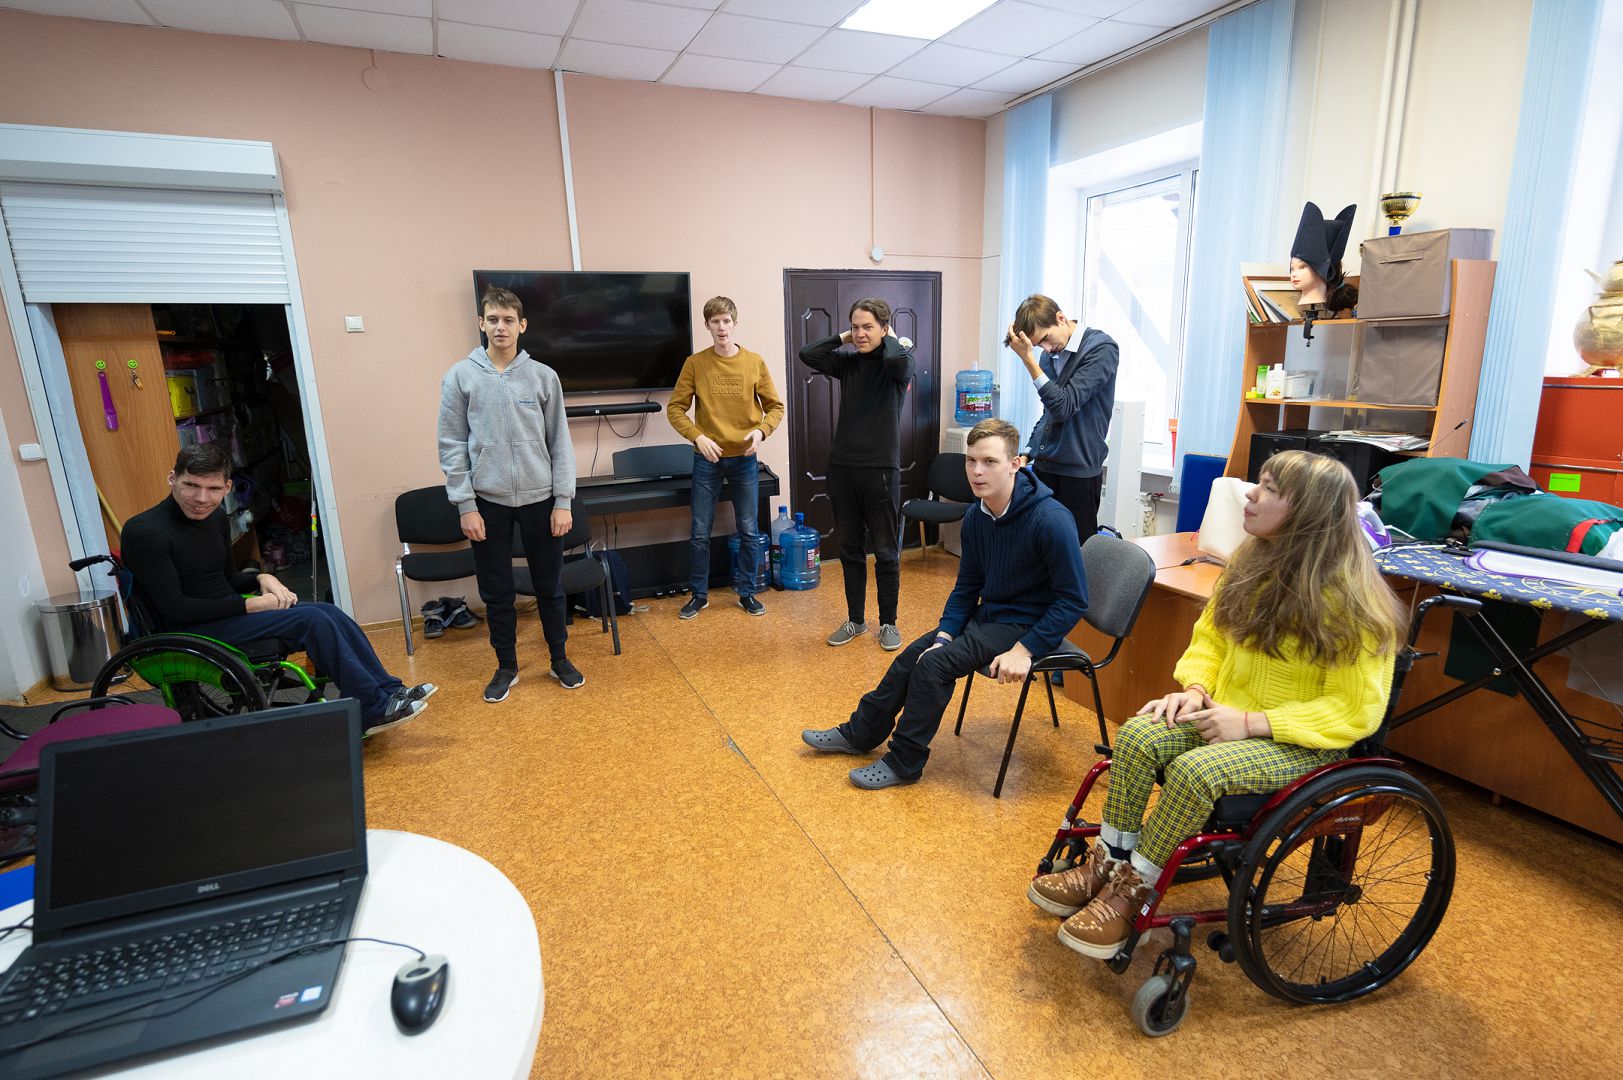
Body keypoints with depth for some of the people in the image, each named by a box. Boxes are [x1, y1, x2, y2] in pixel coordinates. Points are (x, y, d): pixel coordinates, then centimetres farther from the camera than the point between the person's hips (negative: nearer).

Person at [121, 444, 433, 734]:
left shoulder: (215, 517, 7)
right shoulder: (144, 532, -16)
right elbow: (175, 608, -19)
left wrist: (262, 579, -4)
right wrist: (251, 605, -17)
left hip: (223, 612, 7)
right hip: (190, 632, -7)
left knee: (329, 612, -12)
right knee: (312, 619, -23)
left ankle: (389, 691, -10)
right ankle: (373, 710, -20)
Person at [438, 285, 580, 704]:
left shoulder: (543, 376, 1)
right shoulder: (460, 377, 0)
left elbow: (560, 442, 1)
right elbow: (452, 446, -1)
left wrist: (563, 501, -3)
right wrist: (466, 506, -6)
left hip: (540, 499, 0)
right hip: (487, 502, 0)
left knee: (549, 586, 11)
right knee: (496, 593, 10)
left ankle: (559, 660, 27)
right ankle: (506, 666, 27)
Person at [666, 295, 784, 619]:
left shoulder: (754, 362, 0)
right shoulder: (695, 363, -2)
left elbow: (775, 406, 4)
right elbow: (675, 408, -1)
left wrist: (761, 430, -14)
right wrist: (698, 437, -15)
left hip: (744, 458, 1)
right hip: (707, 458, 0)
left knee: (749, 531, 7)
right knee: (700, 532, 6)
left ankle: (747, 593, 23)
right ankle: (699, 595, 22)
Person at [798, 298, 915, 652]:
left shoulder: (898, 364, -5)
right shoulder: (848, 363, 8)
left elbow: (898, 357, -29)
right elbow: (807, 354, -2)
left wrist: (888, 338, -8)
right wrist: (843, 339, 1)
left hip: (881, 469, -5)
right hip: (842, 466, 5)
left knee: (886, 552, 6)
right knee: (850, 549, 13)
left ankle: (888, 623, 21)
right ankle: (855, 620, 27)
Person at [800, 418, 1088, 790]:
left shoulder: (1050, 520, -26)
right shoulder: (976, 516, -3)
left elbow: (1074, 600, -21)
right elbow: (967, 587, 6)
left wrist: (1023, 650, -24)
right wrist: (944, 637, -7)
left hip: (1027, 626, -7)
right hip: (988, 615, 7)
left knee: (934, 665, -19)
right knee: (912, 655, 3)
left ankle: (904, 762, 0)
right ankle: (860, 734, 23)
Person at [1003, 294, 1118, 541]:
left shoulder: (1101, 349, -10)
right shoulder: (1051, 353, 9)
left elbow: (1064, 407, -19)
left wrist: (1029, 360, -20)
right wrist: (1028, 453, 11)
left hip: (1078, 470, -6)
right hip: (1044, 466, 6)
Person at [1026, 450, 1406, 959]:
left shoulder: (1352, 602, -19)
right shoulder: (1253, 565, 2)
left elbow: (1356, 710, -17)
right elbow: (1210, 635, 13)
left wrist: (1251, 722, -24)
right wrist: (1195, 688, -7)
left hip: (1301, 742, -6)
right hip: (1228, 714, 6)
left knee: (1195, 770, -32)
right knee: (1138, 735, -22)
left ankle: (1132, 893, -12)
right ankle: (1105, 866, -8)